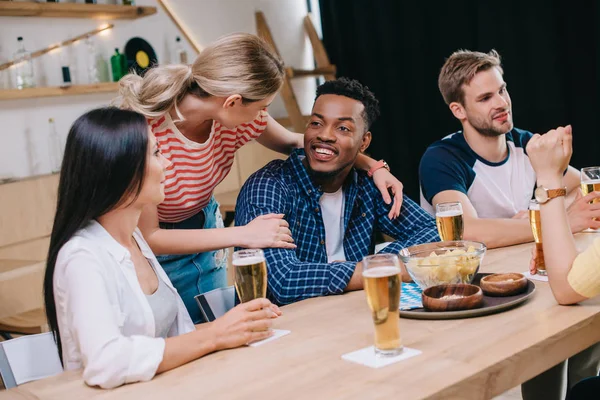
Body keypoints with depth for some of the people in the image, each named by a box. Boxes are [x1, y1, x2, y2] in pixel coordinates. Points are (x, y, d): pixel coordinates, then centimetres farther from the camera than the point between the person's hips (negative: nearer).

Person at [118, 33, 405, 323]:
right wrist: (243, 235, -30)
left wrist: (373, 166, -8)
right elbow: (147, 237, -27)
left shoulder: (238, 118, -17)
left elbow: (293, 142, 3)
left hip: (203, 228, 5)